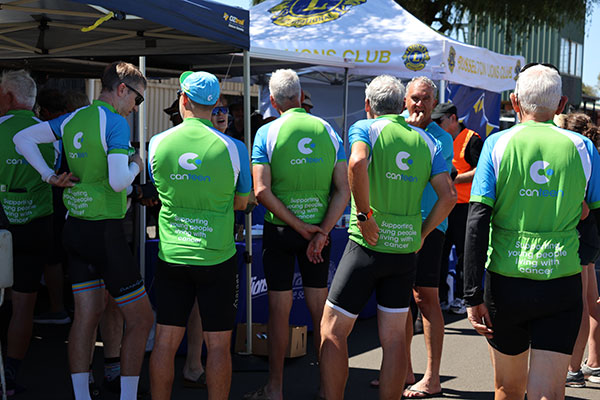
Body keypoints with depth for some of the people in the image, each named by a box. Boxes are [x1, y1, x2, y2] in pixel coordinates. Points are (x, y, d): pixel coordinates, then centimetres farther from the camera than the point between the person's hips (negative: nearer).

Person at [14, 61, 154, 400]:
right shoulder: (116, 122, -14)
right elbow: (117, 181, -23)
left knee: (86, 315, 13)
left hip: (75, 228, 8)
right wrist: (136, 166, -3)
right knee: (141, 319, 2)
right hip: (105, 230, -8)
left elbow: (23, 138, 16)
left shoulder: (72, 120, 10)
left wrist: (50, 176, 11)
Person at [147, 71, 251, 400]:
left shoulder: (158, 143, -2)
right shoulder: (232, 148, -7)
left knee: (165, 342, 8)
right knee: (218, 345, 6)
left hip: (170, 256, 2)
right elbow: (241, 202, 7)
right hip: (217, 258, -2)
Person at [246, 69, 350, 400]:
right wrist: (321, 232, -9)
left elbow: (262, 191, -15)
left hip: (279, 231, -3)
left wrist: (300, 226, -12)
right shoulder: (327, 131, 2)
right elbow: (343, 190, -4)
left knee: (279, 310, 4)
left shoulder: (267, 133, -6)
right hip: (320, 229, 3)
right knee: (320, 308, 11)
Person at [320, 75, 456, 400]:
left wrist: (365, 215, -18)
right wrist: (421, 234, 10)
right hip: (406, 248, 4)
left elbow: (357, 163, -25)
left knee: (332, 330, 5)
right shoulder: (426, 141, 11)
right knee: (394, 337, 10)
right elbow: (448, 195, 3)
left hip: (368, 244, -4)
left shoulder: (365, 128, -2)